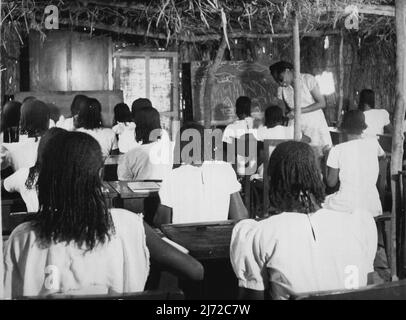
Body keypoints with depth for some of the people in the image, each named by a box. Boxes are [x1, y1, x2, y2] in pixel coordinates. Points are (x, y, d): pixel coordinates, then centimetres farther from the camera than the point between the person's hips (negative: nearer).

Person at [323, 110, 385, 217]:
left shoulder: (337, 150, -10)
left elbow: (331, 183, -3)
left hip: (346, 208, -3)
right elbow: (383, 154, 25)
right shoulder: (373, 143, 0)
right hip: (372, 208, 4)